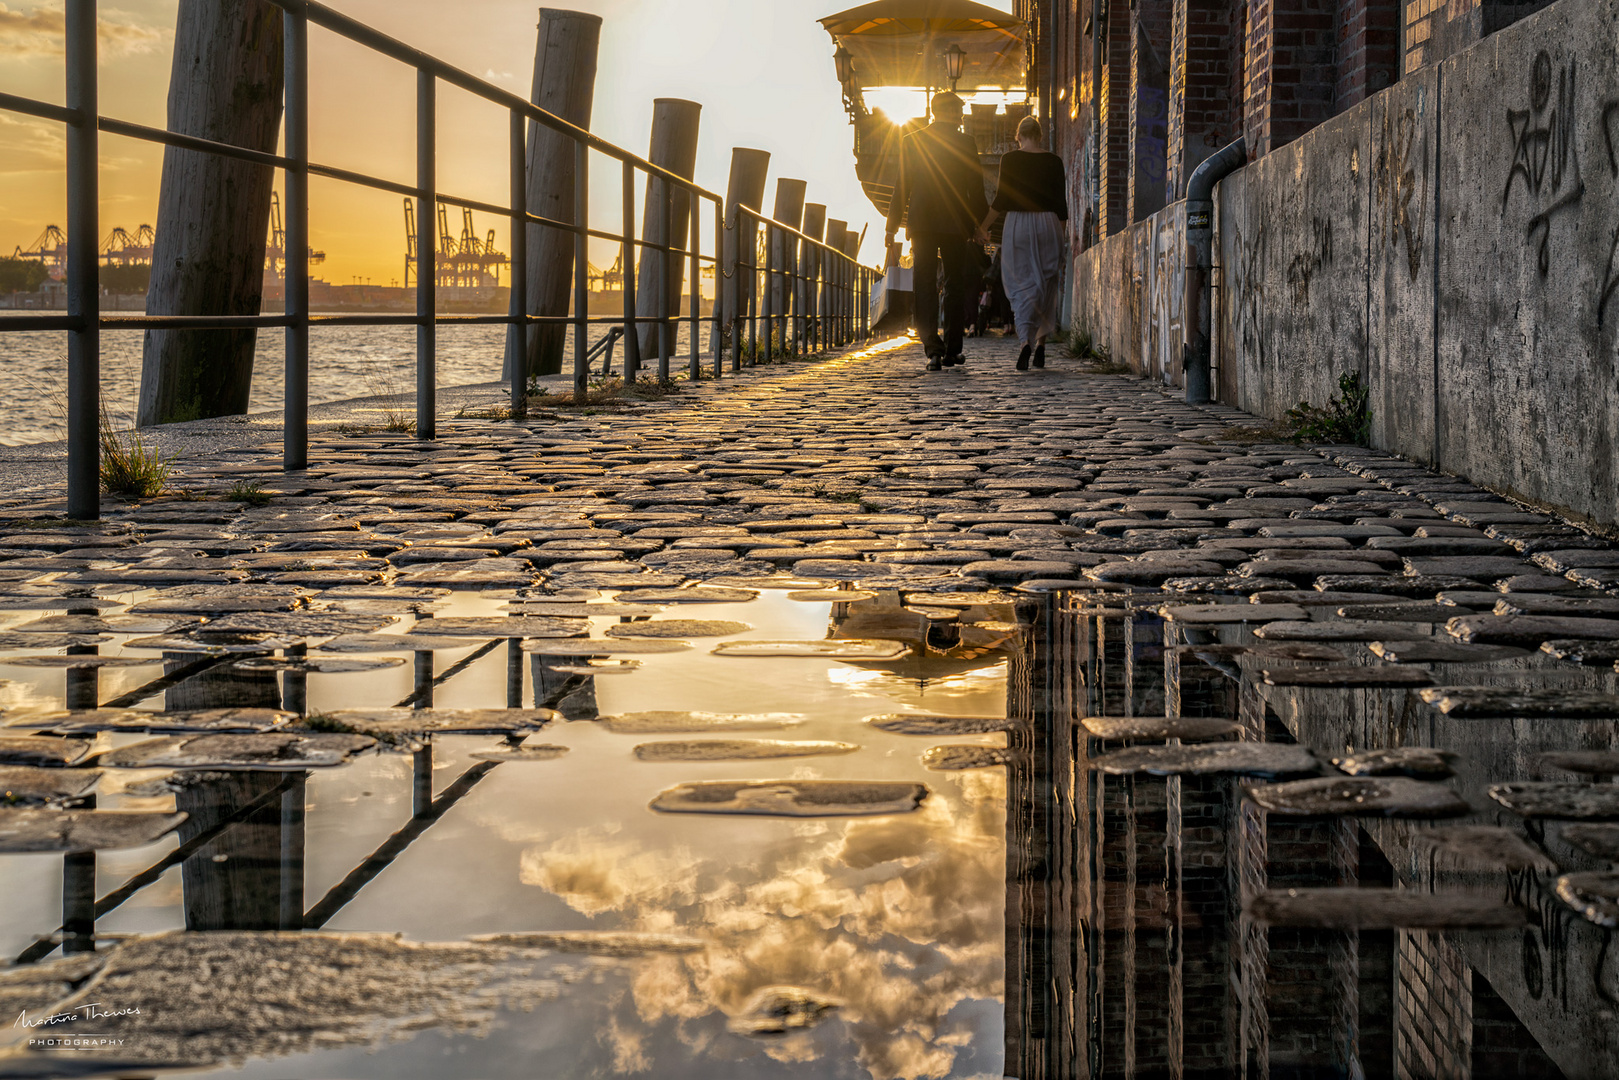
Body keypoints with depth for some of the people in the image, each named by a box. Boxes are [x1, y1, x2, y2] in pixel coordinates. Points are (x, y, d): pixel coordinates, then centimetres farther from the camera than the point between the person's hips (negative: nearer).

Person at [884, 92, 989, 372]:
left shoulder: (911, 142, 3)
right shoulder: (965, 143, -2)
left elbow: (902, 189, 3)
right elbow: (976, 190, -2)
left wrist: (892, 228, 8)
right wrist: (983, 222, 10)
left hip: (921, 223, 1)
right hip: (955, 223, 0)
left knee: (925, 288, 0)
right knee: (954, 287, 11)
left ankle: (933, 349, -16)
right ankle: (952, 351, 13)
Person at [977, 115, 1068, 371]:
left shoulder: (1010, 159, -2)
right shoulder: (1053, 162, 4)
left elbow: (1002, 199, -6)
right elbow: (1061, 203, 5)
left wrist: (984, 225, 5)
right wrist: (1058, 233, 17)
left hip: (1018, 224, -2)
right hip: (1048, 224, 2)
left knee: (1021, 286, 0)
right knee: (1045, 287, 13)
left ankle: (1026, 341, -19)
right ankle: (1041, 343, 10)